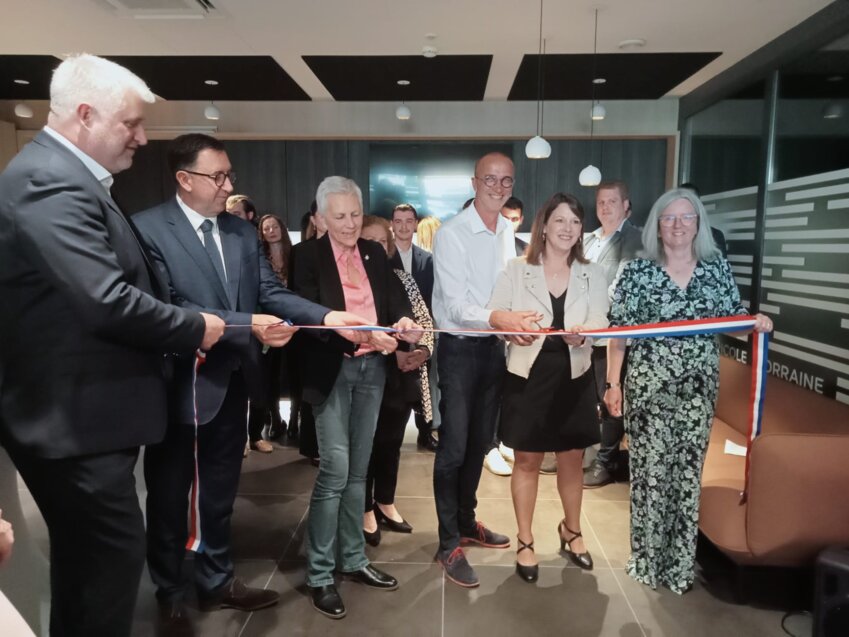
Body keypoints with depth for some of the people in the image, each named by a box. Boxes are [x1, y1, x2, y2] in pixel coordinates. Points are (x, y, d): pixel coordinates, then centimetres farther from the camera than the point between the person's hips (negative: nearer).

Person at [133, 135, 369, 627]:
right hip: (181, 384, -5)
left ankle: (217, 581, 39)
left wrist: (326, 316, -17)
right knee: (170, 494, 15)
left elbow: (271, 292, -1)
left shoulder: (244, 232, 6)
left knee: (221, 491, 20)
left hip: (233, 382, 6)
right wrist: (248, 326, -30)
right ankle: (170, 593, 36)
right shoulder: (149, 228, -13)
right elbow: (169, 308, -23)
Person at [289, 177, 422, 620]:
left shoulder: (375, 253, 10)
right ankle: (319, 575, 8)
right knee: (335, 471, -7)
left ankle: (353, 560, 27)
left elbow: (395, 298, 0)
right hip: (333, 370, -5)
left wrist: (405, 321, -23)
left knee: (358, 470, 13)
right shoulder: (307, 255, -4)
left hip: (372, 368, 5)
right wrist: (360, 333, -29)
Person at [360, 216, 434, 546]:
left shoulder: (401, 276, 8)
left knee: (392, 442, 16)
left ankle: (385, 503, 34)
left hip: (404, 374, 5)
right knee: (367, 443, 7)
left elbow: (424, 318, 8)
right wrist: (392, 352, -21)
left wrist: (423, 349, -11)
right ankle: (366, 510, 23)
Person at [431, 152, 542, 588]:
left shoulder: (508, 231, 7)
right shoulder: (452, 234, -15)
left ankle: (466, 521, 35)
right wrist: (498, 319, -38)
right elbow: (456, 307, -22)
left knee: (479, 442, 17)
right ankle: (449, 544, 13)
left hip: (494, 346, 7)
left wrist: (519, 322, -1)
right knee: (454, 446, -1)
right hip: (460, 347, -7)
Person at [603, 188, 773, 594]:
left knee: (689, 473, 10)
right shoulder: (636, 271, -4)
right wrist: (613, 383, -6)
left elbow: (733, 317, 13)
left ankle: (681, 563, 25)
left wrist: (756, 322, -10)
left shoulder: (717, 268, 4)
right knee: (650, 472, 3)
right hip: (648, 388, -2)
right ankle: (647, 560, 20)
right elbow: (617, 332, -3)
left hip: (698, 388, 3)